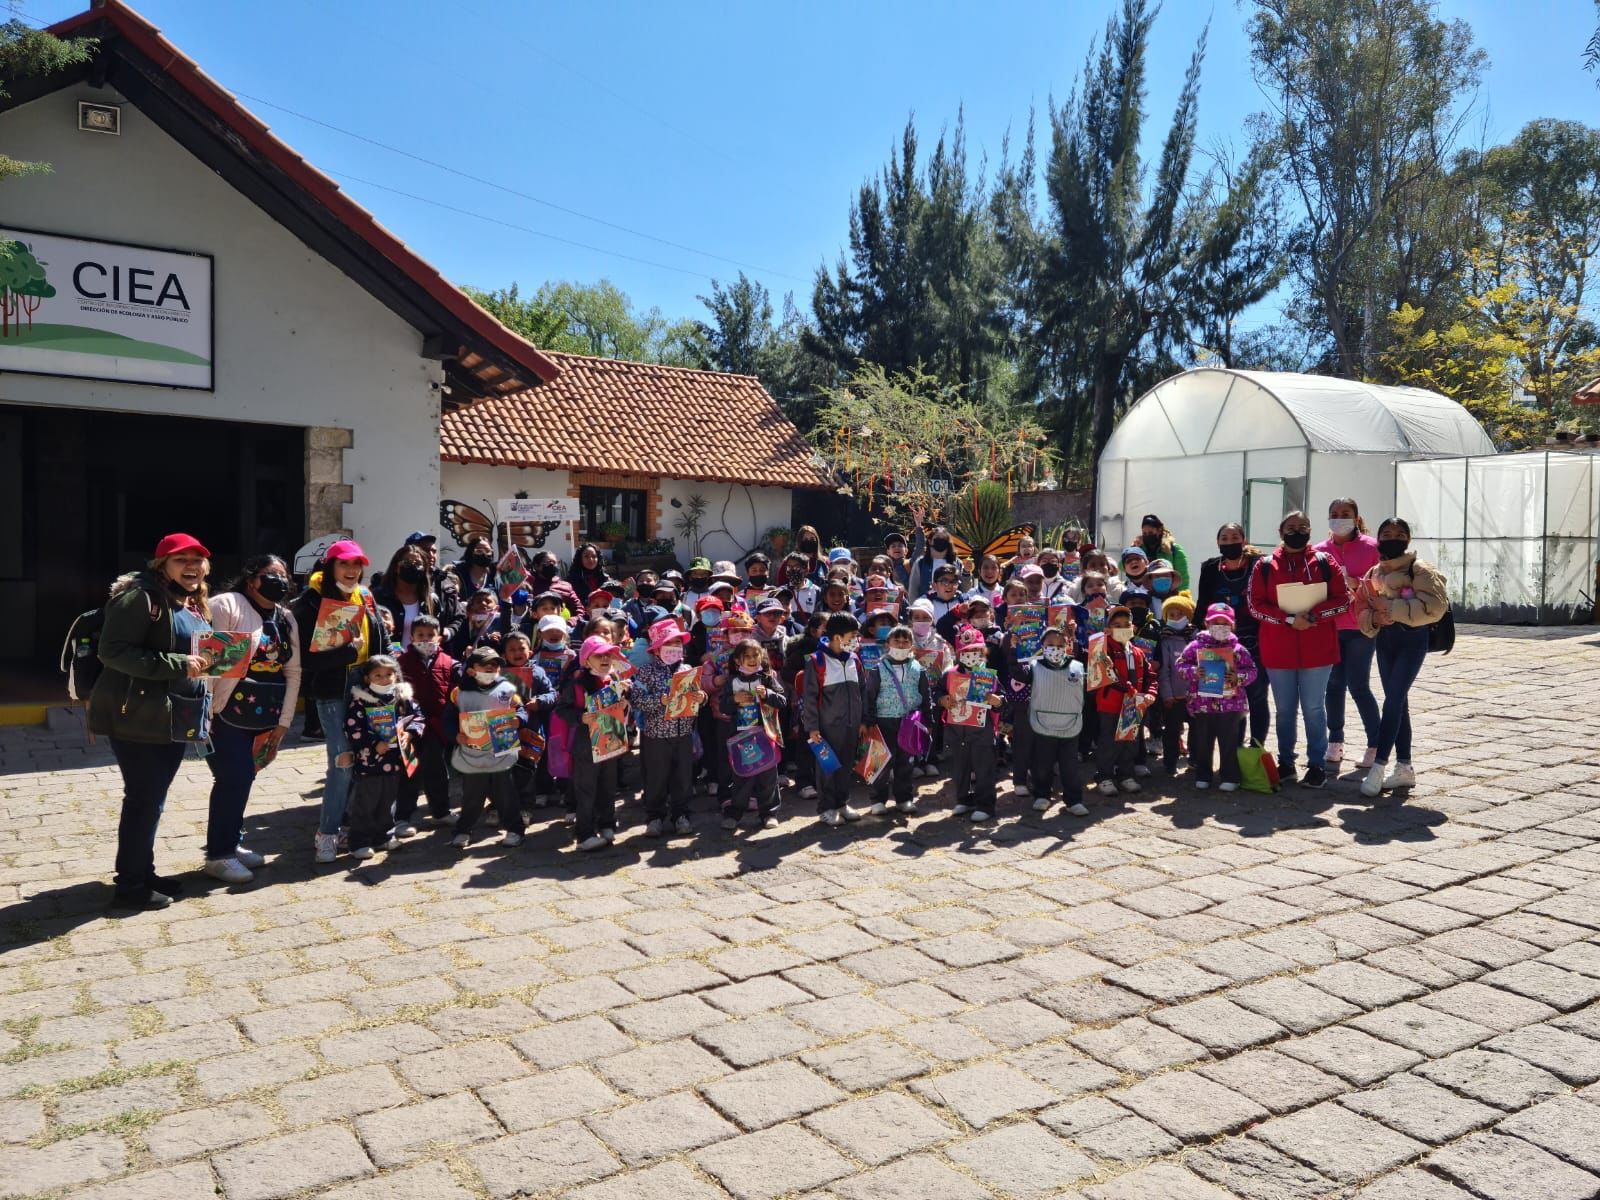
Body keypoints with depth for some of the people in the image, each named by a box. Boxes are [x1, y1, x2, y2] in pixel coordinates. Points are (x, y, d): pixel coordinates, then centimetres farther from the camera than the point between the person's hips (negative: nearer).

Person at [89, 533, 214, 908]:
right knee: (143, 799, -2)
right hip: (138, 718, -8)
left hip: (173, 719, 8)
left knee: (153, 799, 16)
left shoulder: (194, 604, 14)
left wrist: (206, 662, 6)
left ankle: (144, 873, 27)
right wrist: (178, 665, -26)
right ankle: (129, 885, 10)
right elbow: (112, 651, -22)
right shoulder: (140, 597, -14)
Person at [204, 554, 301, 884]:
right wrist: (204, 710, -17)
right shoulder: (226, 605, -10)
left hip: (262, 718, 7)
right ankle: (218, 855, 4)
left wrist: (283, 722, 8)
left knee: (240, 778, 14)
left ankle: (229, 843, 28)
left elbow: (293, 672, 12)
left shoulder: (286, 618, 11)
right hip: (226, 713, -7)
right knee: (235, 778, -8)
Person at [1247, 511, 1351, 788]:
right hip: (1278, 651, 1)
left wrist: (1313, 616, -16)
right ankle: (1285, 763, 21)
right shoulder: (1265, 566, 3)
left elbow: (1342, 599, -1)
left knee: (1314, 709, 4)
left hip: (1316, 650, -1)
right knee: (1284, 710, 10)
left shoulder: (1325, 563, 3)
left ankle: (1317, 765, 12)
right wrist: (1289, 619, -16)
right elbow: (1255, 606, -3)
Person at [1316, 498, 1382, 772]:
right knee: (1334, 685, 7)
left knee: (1358, 686, -5)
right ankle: (1335, 743, 17)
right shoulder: (1320, 550, 8)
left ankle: (1376, 745, 7)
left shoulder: (1371, 547, -2)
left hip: (1360, 626, -3)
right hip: (1328, 626, 4)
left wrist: (1356, 583, -18)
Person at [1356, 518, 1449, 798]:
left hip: (1412, 639, -6)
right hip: (1384, 639, 6)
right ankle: (1404, 767, 19)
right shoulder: (1373, 574, 10)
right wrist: (1373, 618, -11)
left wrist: (1392, 607, -23)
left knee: (1393, 700, -14)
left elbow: (1434, 606, -20)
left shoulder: (1419, 570, -9)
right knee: (1398, 702, 12)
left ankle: (1379, 765, -13)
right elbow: (1362, 607, 12)